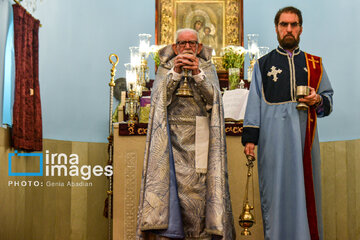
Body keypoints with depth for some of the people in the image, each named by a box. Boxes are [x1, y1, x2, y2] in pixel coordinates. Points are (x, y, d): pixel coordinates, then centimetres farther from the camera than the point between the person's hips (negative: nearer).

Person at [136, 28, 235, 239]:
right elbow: (161, 97, -4)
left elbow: (211, 97, -5)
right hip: (172, 138, 0)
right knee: (170, 183, -9)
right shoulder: (165, 68, 13)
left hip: (199, 139, 0)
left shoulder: (207, 68, 12)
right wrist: (176, 72, -17)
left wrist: (197, 73, -20)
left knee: (199, 186, -7)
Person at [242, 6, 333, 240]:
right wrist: (250, 138, -3)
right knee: (276, 192, -2)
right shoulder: (263, 65, 12)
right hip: (274, 138, -1)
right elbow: (254, 103, 7)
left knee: (306, 189, 1)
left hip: (305, 136, 1)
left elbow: (329, 97, 16)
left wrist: (319, 100, -8)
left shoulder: (314, 64, 16)